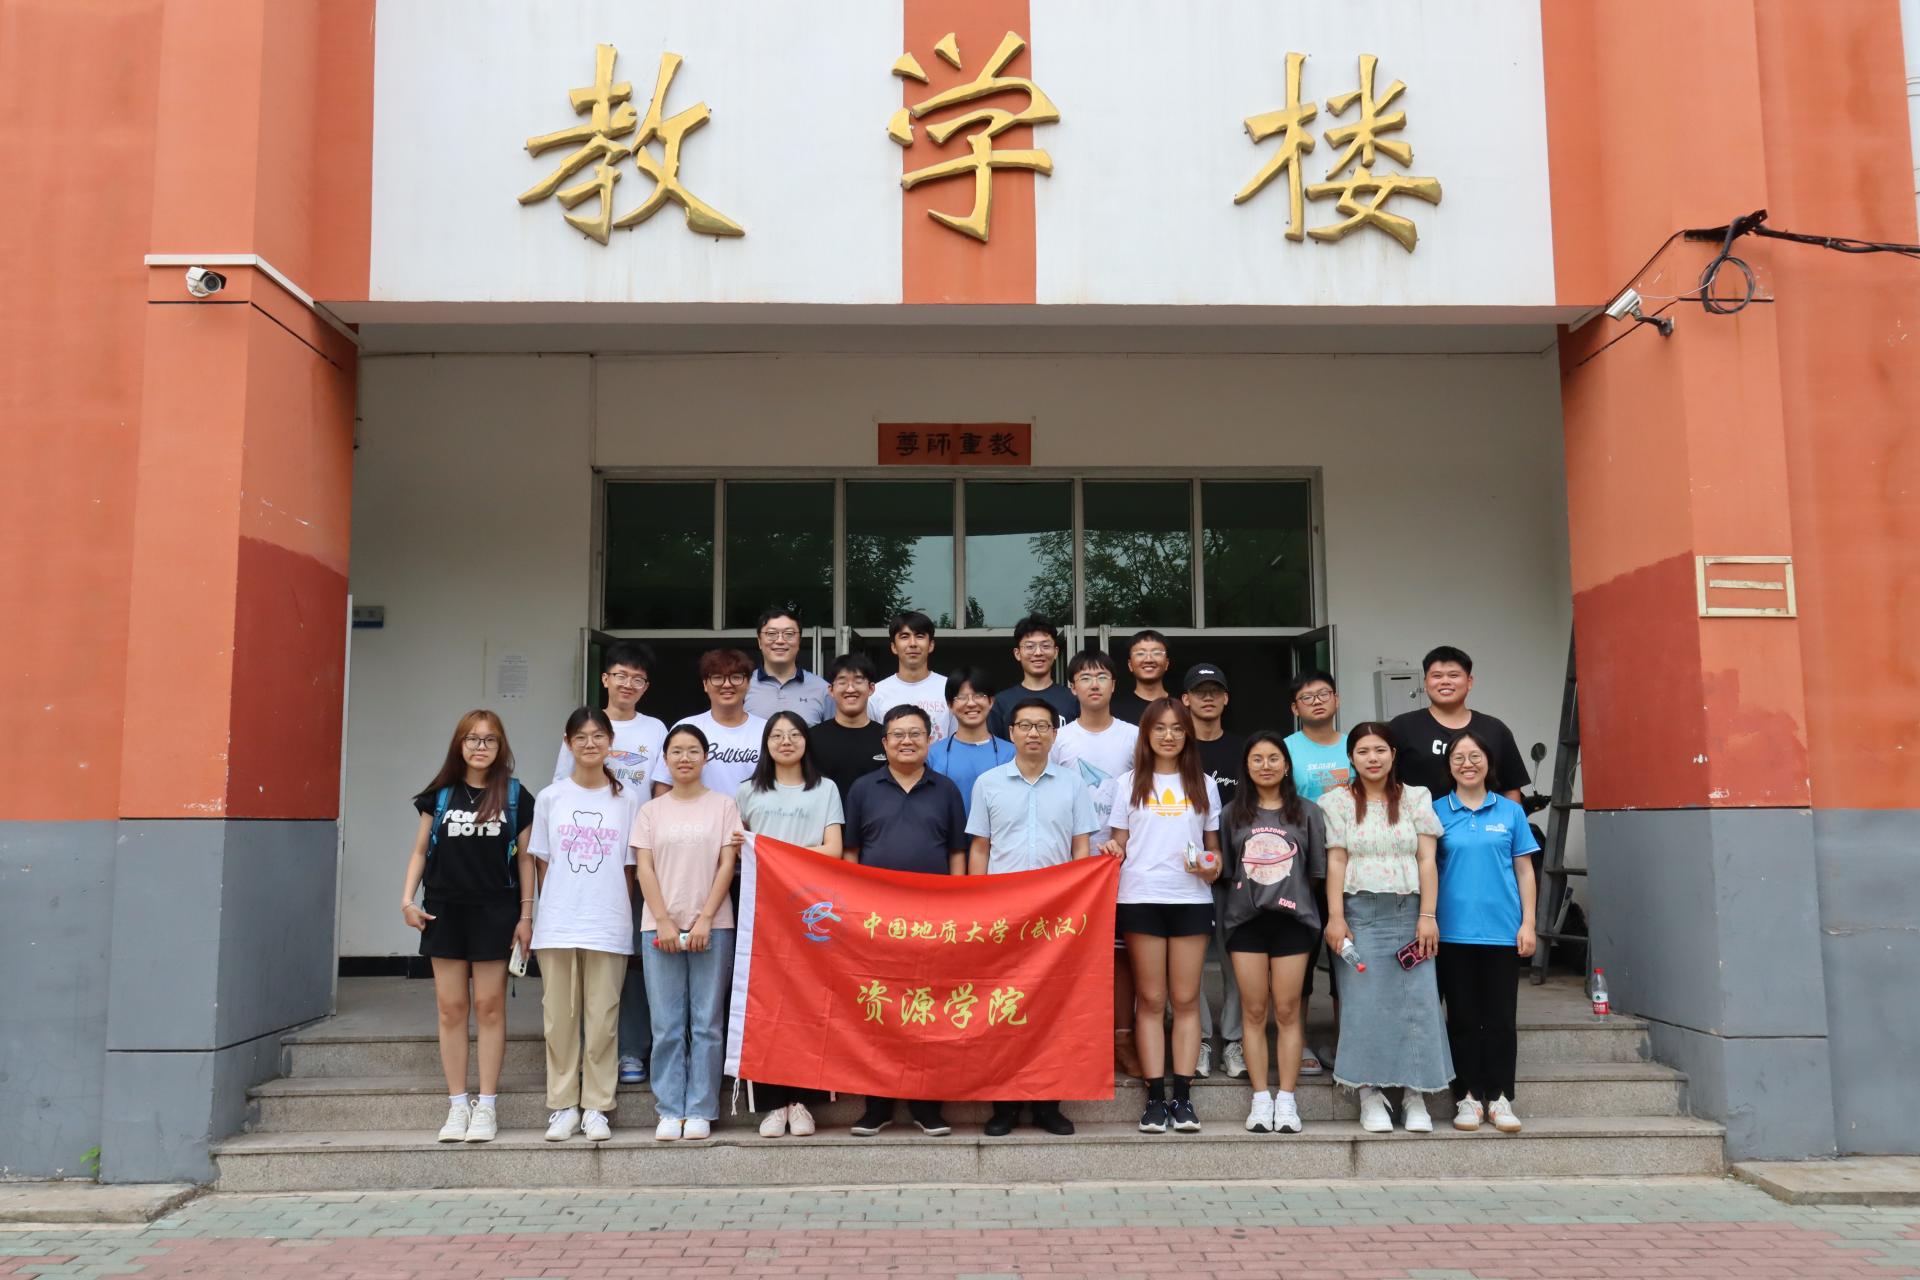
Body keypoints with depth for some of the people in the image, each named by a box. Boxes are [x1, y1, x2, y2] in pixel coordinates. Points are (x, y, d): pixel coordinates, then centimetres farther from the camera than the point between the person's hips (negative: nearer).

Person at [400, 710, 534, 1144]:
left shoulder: (515, 796, 2)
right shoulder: (440, 794, 7)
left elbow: (524, 858, 3)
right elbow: (420, 851, 11)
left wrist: (526, 914, -1)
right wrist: (408, 900, -1)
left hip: (495, 912, -2)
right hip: (444, 910, 2)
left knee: (489, 1006, 1)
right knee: (451, 1007, 3)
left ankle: (487, 1106, 7)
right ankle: (457, 1105, 10)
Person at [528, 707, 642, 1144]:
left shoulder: (628, 798, 5)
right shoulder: (550, 798, 7)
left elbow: (630, 866, 7)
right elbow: (541, 862, 10)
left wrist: (620, 914, 2)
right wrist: (552, 910, 4)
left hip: (608, 927, -1)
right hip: (556, 925, 1)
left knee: (602, 1019, 1)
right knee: (560, 1018, 4)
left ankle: (596, 1108, 10)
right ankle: (563, 1106, 13)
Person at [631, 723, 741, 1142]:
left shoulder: (723, 805, 6)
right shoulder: (651, 810, 10)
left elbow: (726, 865, 1)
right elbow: (644, 869, 4)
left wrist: (704, 920, -9)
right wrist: (664, 923, -7)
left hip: (712, 926, -1)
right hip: (660, 927, 1)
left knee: (707, 1024, 0)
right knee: (667, 1026, 2)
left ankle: (700, 1110, 7)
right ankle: (669, 1111, 8)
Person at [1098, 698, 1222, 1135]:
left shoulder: (1204, 785, 12)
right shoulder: (1128, 783, 9)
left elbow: (1213, 847, 15)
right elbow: (1119, 844, 10)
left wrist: (1212, 866, -5)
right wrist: (1111, 851, -12)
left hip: (1192, 899, 1)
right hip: (1141, 898, -1)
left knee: (1186, 999, 1)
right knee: (1151, 999, 1)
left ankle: (1183, 1096, 4)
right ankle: (1155, 1097, 3)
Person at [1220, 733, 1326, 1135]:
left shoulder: (1307, 812, 8)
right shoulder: (1232, 814, 10)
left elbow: (1318, 870, 6)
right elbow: (1223, 870, 11)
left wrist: (1331, 917, 3)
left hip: (1292, 918, -1)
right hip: (1245, 919, 1)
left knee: (1287, 1011, 1)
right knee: (1254, 1011, 2)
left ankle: (1286, 1100, 7)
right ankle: (1260, 1100, 7)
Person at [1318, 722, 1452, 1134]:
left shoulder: (1416, 799, 9)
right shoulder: (1338, 803, 6)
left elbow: (1426, 860, 4)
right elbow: (1335, 862, 0)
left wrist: (1427, 915, -3)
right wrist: (1335, 917, -7)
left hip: (1408, 910, 1)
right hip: (1360, 912, -1)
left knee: (1417, 1000, -4)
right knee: (1364, 1002, -3)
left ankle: (1415, 1095, 4)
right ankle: (1370, 1095, 3)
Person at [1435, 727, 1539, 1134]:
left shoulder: (1510, 811, 5)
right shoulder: (1438, 812, 4)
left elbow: (1524, 870, 8)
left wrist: (1528, 923, 2)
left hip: (1501, 931, 0)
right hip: (1454, 932, 0)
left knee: (1500, 1019, 4)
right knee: (1463, 1018, 5)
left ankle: (1500, 1099, 13)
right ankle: (1468, 1098, 13)